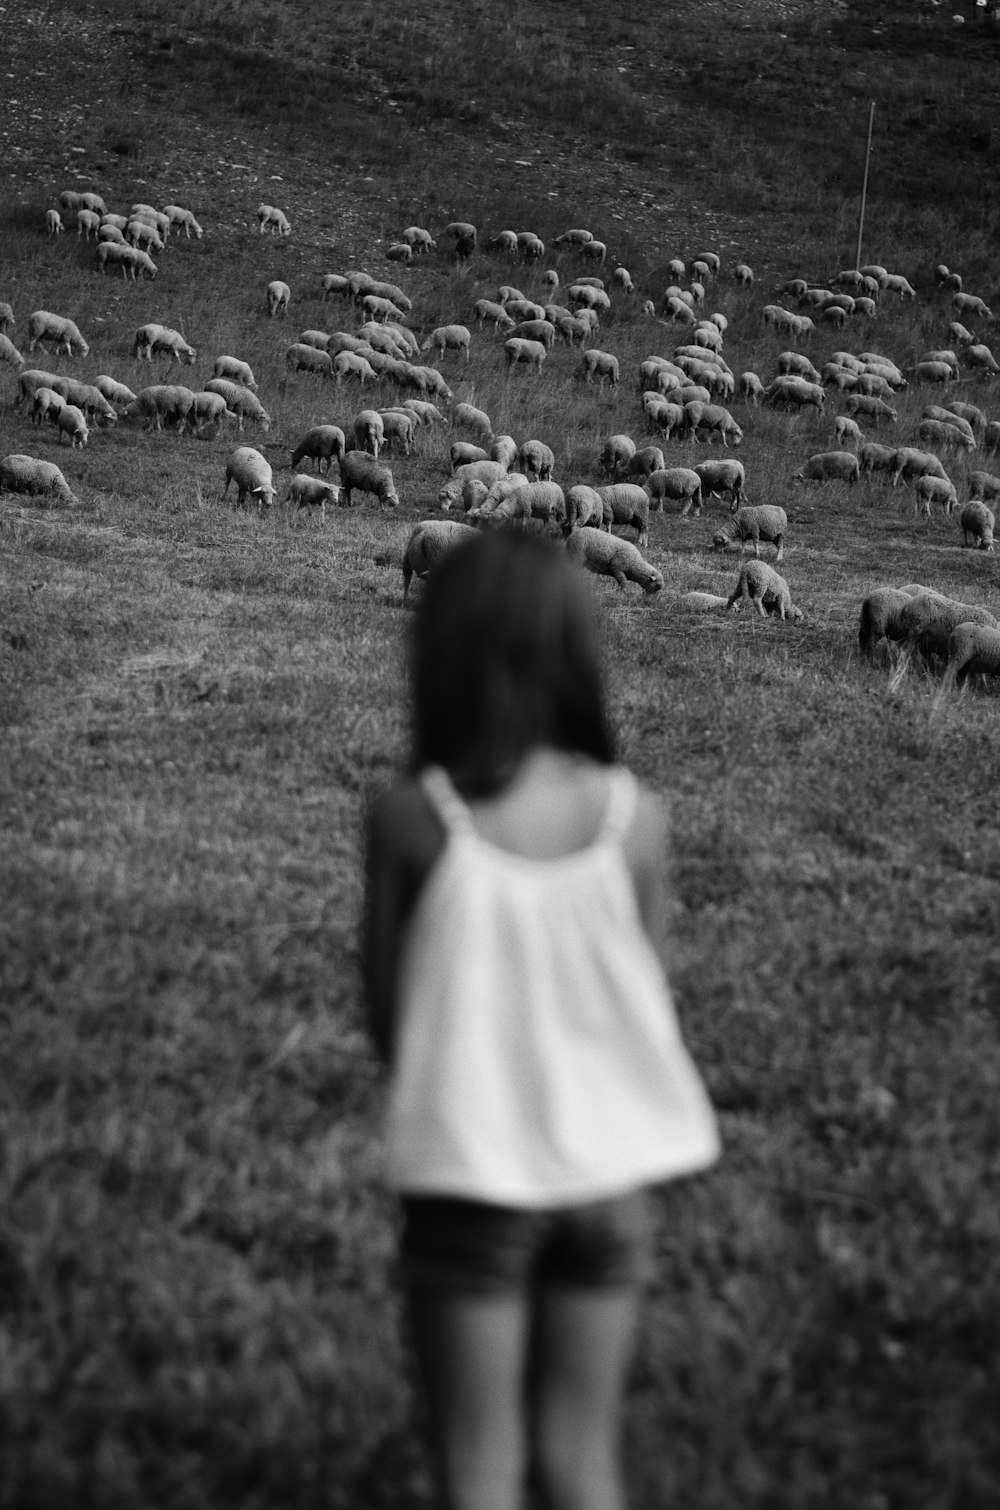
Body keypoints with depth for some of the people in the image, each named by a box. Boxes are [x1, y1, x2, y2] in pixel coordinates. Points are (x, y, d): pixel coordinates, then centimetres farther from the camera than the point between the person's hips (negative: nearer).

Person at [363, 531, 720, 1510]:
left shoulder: (412, 821, -14)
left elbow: (385, 1014, -6)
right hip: (605, 1172, 2)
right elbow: (642, 997, -1)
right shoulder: (632, 819, -9)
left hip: (468, 1177, -2)